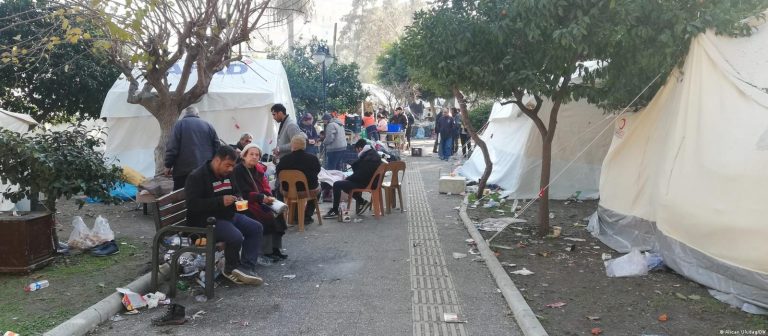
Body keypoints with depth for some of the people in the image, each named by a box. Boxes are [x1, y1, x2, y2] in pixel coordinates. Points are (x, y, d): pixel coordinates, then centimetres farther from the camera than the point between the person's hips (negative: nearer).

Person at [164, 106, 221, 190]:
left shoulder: (180, 124, 3)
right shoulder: (208, 125, 13)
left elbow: (172, 148, -6)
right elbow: (217, 148, 9)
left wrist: (168, 165, 2)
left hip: (184, 170, -3)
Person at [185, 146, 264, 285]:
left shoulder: (227, 174, 10)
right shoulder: (197, 177, -16)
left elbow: (237, 192, 25)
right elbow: (192, 204, -24)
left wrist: (238, 199, -1)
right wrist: (220, 201, -29)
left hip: (228, 215, 9)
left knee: (256, 228, -4)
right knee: (236, 237, -30)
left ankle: (246, 268, -9)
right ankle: (231, 269, -1)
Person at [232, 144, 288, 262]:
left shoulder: (259, 169, 13)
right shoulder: (238, 170, -8)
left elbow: (265, 186, 12)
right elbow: (244, 193, -14)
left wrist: (269, 197, -10)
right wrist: (262, 197, -21)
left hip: (261, 201, 7)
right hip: (247, 203, -7)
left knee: (278, 215, -16)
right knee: (268, 217, -25)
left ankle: (275, 248, -14)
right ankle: (267, 251, -14)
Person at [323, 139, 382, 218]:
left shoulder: (367, 159, -24)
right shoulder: (374, 153, 7)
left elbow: (359, 175, -22)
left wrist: (347, 178, -5)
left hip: (365, 183, -10)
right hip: (372, 181, 10)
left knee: (337, 185, -10)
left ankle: (334, 211, 1)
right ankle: (361, 202, 23)